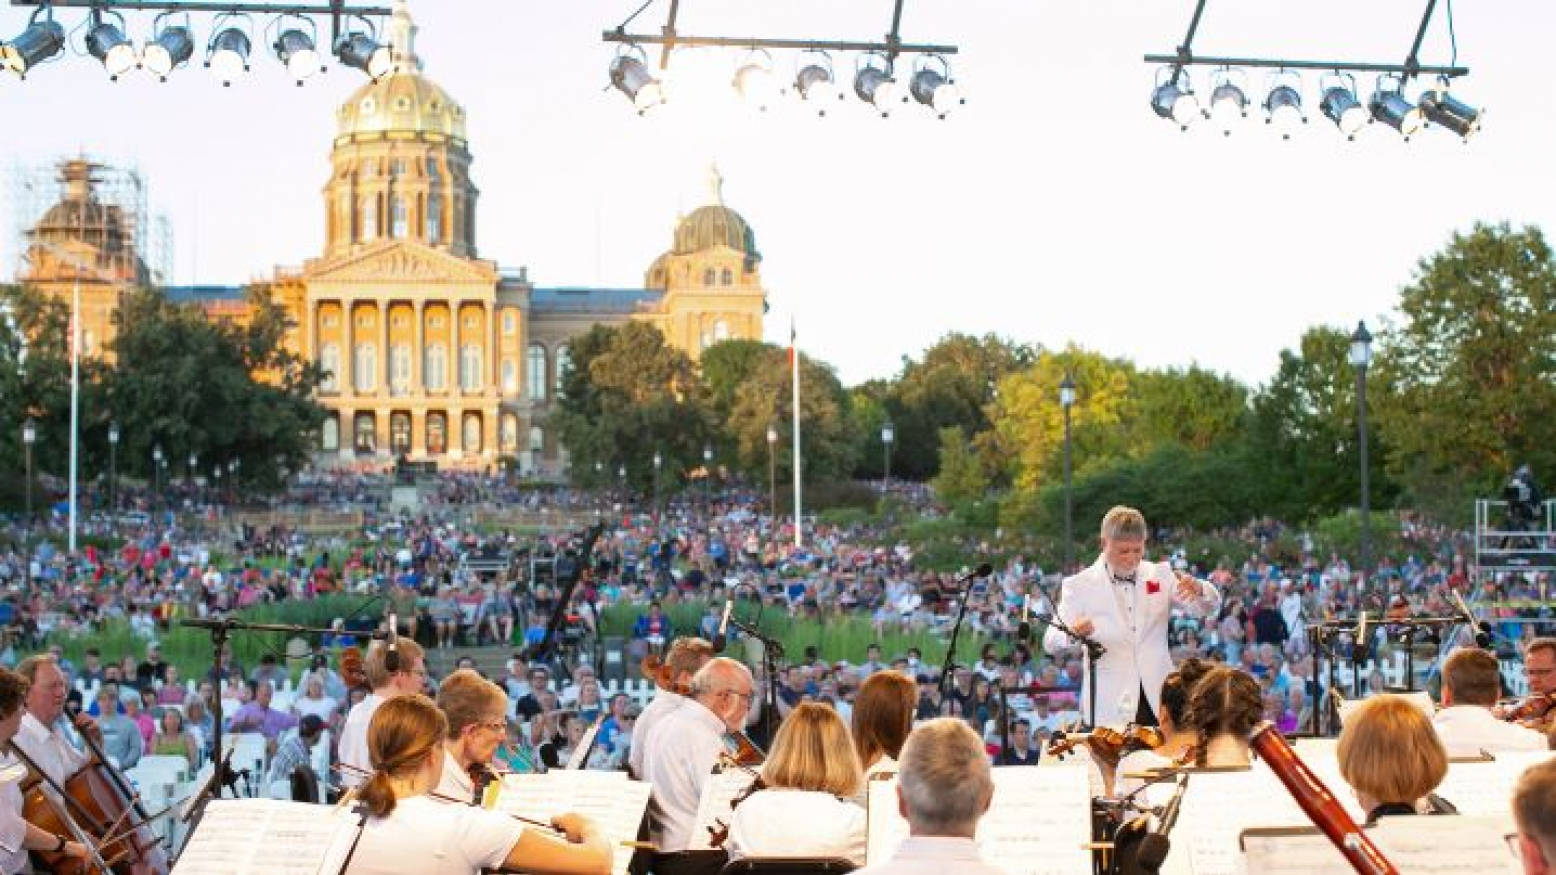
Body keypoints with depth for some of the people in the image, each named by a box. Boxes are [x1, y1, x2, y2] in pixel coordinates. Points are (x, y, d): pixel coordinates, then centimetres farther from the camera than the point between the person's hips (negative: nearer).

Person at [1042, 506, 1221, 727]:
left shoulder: (1160, 575, 12)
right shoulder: (1079, 586, 4)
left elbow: (1207, 608, 5)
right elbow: (1052, 642, -4)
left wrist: (1198, 590, -19)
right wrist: (1074, 634, -28)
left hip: (1158, 703, 2)